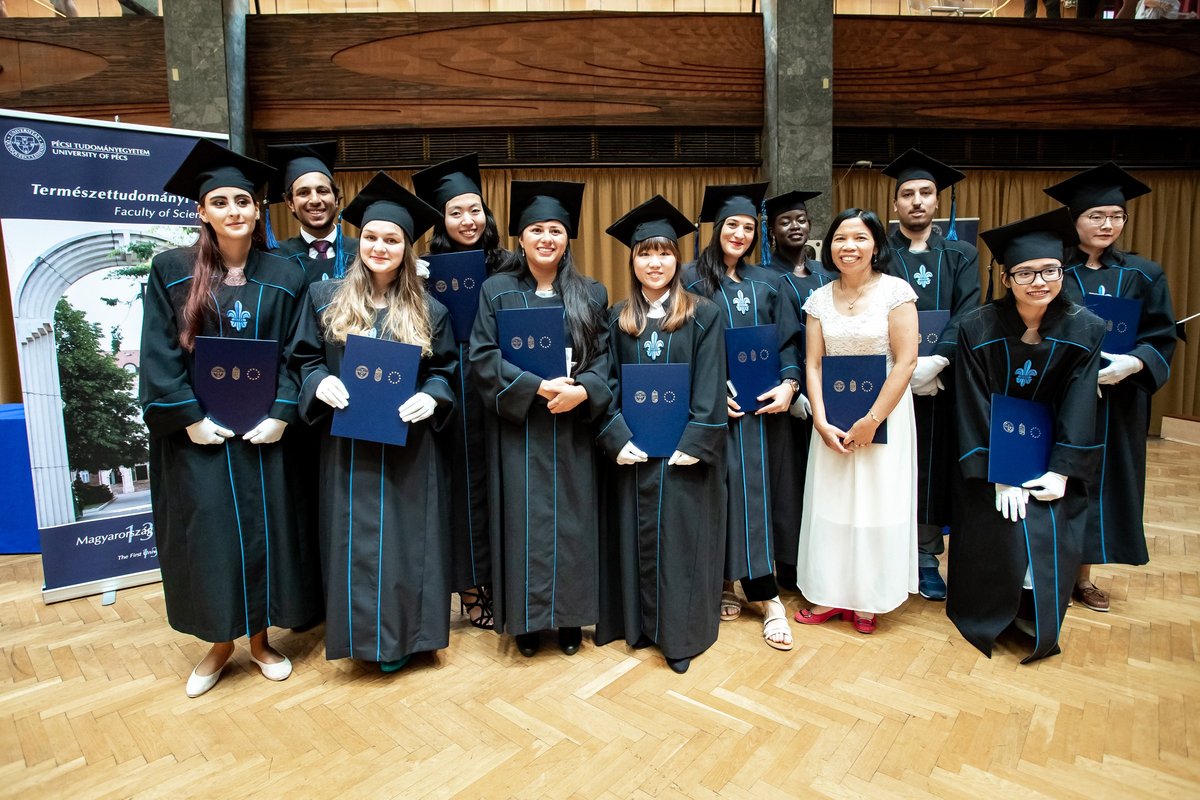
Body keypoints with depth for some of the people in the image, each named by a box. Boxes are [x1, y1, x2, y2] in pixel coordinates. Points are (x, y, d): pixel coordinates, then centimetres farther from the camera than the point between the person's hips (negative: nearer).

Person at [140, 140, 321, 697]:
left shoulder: (282, 278, 3)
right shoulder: (171, 271, -1)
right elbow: (159, 356, -4)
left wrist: (281, 414, -10)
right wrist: (190, 418, -12)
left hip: (263, 428, 1)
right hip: (198, 432, -1)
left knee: (264, 530, 8)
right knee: (207, 536, 6)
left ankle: (261, 639, 27)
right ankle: (220, 642, 26)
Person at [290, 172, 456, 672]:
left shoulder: (428, 310, 3)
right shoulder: (325, 298, 4)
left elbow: (447, 367, 6)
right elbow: (304, 358, 7)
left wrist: (431, 396, -14)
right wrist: (320, 382, -13)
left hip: (407, 445, 0)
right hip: (347, 443, 1)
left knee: (405, 536, 7)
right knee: (353, 540, 7)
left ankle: (400, 636, 24)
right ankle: (361, 632, 26)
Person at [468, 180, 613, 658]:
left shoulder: (591, 294, 8)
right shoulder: (497, 291, 4)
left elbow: (604, 356, 3)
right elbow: (482, 357, -5)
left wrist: (582, 390, -17)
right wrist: (536, 387, -17)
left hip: (573, 430, 2)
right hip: (518, 429, -1)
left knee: (572, 519, 6)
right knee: (524, 520, 3)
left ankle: (570, 617, 22)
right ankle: (526, 619, 18)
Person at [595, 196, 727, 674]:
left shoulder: (703, 316, -1)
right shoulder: (618, 319, 7)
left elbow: (710, 389, -6)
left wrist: (695, 445, -15)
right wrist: (617, 438, -9)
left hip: (685, 452, -2)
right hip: (634, 450, 3)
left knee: (681, 538, 5)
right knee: (637, 537, 11)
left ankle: (681, 634, 20)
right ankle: (641, 623, 27)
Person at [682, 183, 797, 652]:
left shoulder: (764, 282, 14)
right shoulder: (693, 278, 3)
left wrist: (789, 384, -8)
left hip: (763, 403, 3)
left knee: (757, 489, 1)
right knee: (727, 490, -2)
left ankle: (747, 584, 11)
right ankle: (765, 595, 8)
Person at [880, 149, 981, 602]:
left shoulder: (961, 256, 10)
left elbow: (968, 316, -3)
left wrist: (935, 361, -19)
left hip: (940, 383, 2)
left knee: (933, 465, 6)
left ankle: (926, 556, 19)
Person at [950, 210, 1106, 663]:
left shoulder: (1085, 329, -9)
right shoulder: (978, 329, -15)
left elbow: (1079, 407, -8)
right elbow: (976, 407, -14)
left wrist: (1061, 472, -14)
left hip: (1051, 452, 2)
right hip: (992, 450, -2)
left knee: (1053, 535, -10)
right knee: (1001, 528, -13)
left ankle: (1036, 617, 17)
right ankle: (989, 614, 13)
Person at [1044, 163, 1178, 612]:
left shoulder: (1143, 276, 6)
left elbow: (1162, 339, 2)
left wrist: (1133, 363, -18)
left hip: (1116, 403, 2)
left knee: (1100, 482, 8)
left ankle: (1084, 575, 22)